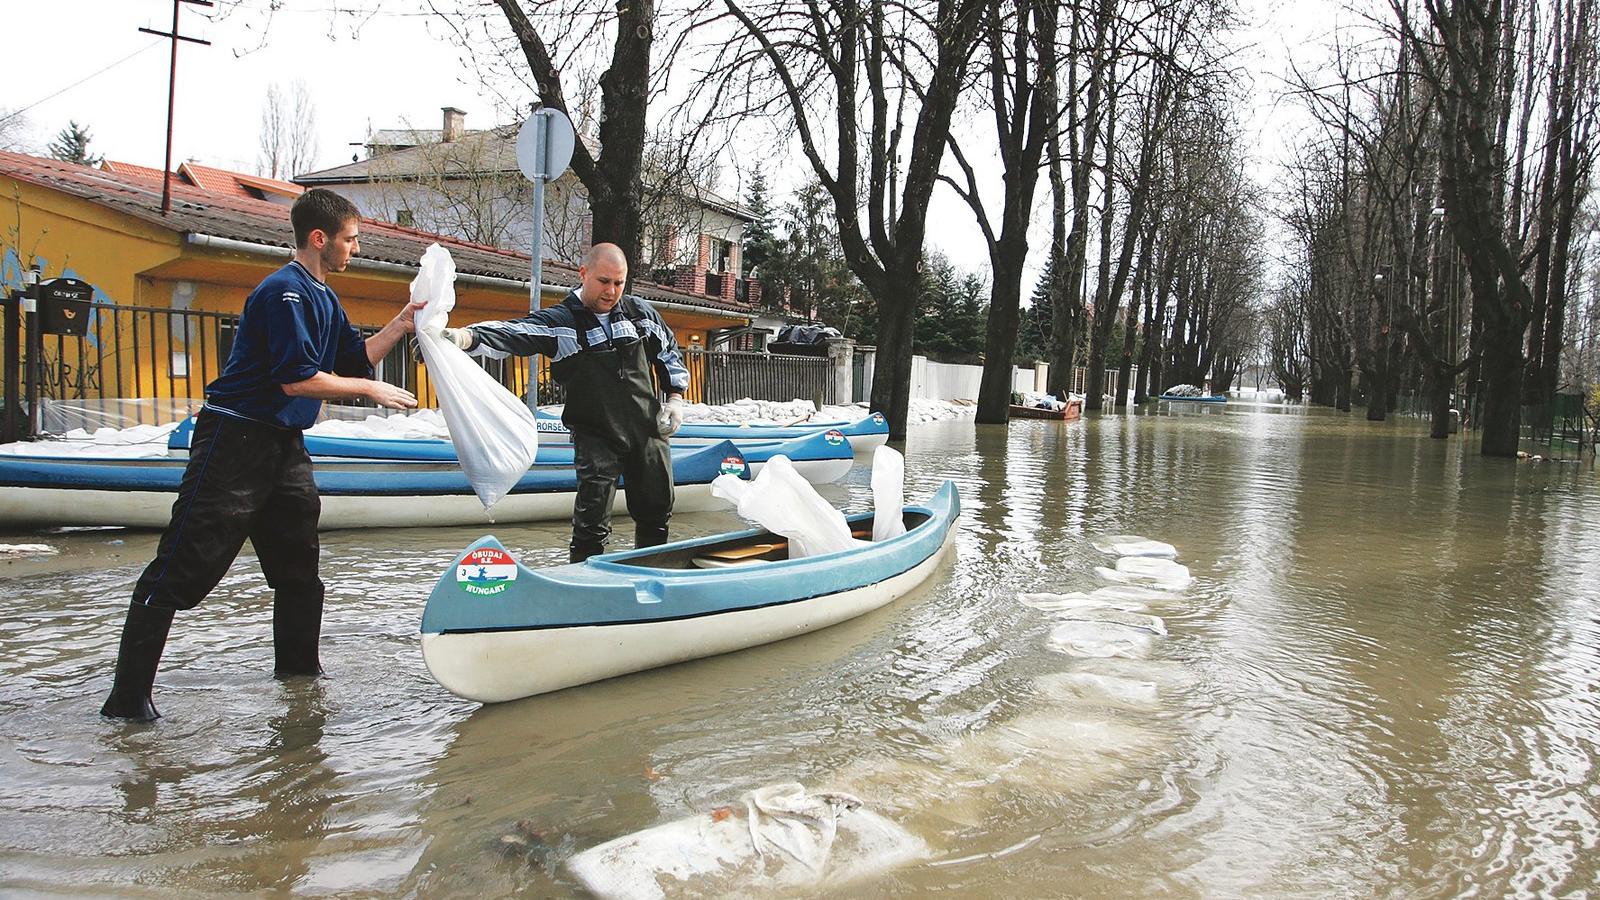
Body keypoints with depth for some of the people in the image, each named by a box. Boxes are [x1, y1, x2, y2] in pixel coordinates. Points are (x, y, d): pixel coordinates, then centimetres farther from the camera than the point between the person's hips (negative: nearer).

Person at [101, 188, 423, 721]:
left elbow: (355, 362, 16)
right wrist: (371, 391, -13)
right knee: (183, 567, -7)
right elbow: (297, 378, -22)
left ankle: (297, 663, 30)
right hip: (234, 440, -10)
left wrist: (401, 325, 7)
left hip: (282, 444, 10)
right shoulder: (284, 292, -16)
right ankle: (128, 696, -3)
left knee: (298, 561, 16)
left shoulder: (322, 298, 15)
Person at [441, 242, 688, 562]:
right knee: (591, 524, -9)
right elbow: (512, 333, -26)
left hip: (649, 432, 4)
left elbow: (670, 353, 18)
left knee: (656, 512, 16)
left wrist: (675, 398, 8)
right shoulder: (558, 322, -10)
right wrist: (466, 336, -45)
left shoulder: (641, 313, 4)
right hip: (596, 437, -4)